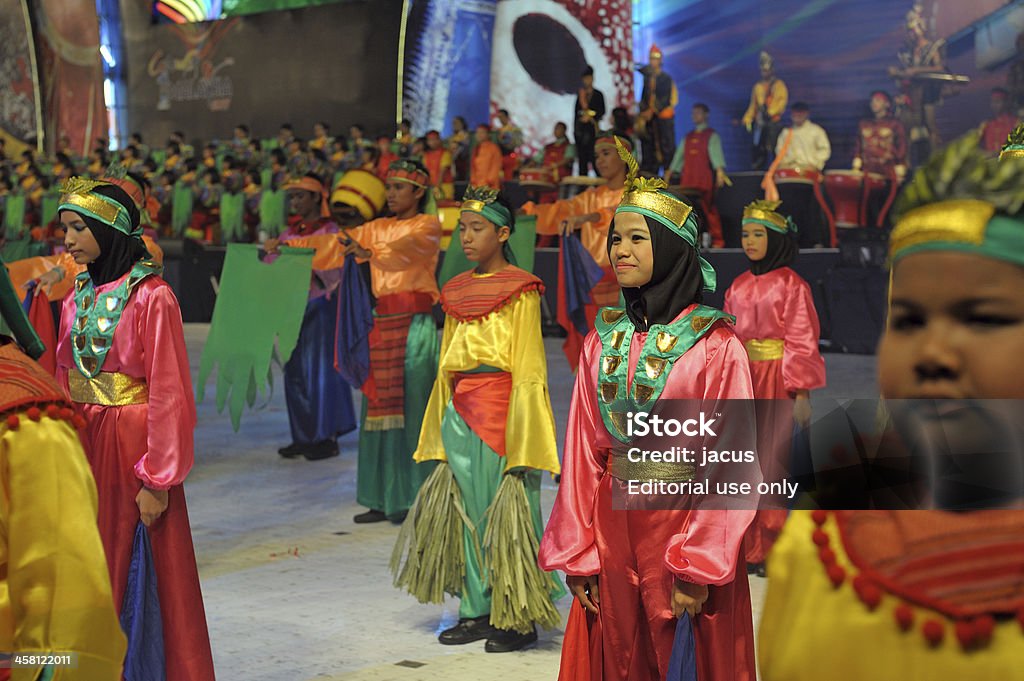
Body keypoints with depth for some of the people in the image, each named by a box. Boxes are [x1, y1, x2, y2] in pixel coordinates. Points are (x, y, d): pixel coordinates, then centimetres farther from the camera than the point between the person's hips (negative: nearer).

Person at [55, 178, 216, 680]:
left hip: (133, 446, -6)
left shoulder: (151, 297, -12)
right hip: (84, 446, 6)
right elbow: (64, 383, 12)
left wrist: (157, 479, -16)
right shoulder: (77, 298, 9)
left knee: (155, 577, 1)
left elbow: (168, 393, -14)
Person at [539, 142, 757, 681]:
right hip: (614, 530, 4)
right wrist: (576, 553, 1)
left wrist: (697, 569, -17)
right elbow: (583, 451, 5)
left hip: (685, 525, -4)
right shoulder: (603, 339, 5)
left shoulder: (715, 345, -10)